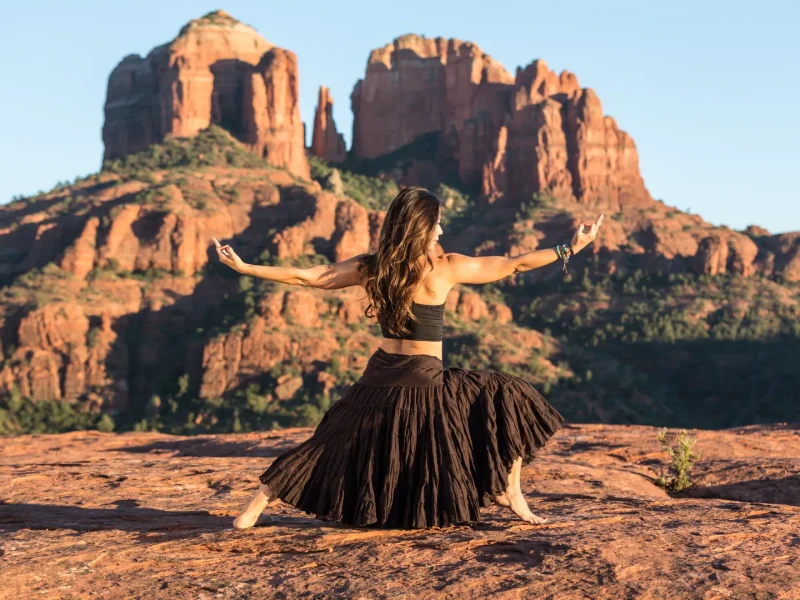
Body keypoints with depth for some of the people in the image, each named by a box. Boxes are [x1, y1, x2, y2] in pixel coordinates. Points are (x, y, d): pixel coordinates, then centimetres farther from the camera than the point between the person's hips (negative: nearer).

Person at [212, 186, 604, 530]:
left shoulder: (370, 269, -2)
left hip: (378, 381, 4)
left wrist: (242, 267, 9)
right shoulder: (446, 269, -10)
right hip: (425, 383, -4)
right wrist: (571, 248, 6)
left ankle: (256, 506, 16)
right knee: (510, 400, 10)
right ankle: (509, 492, 10)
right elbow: (516, 264, -4)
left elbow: (303, 277, 0)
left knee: (328, 446, 18)